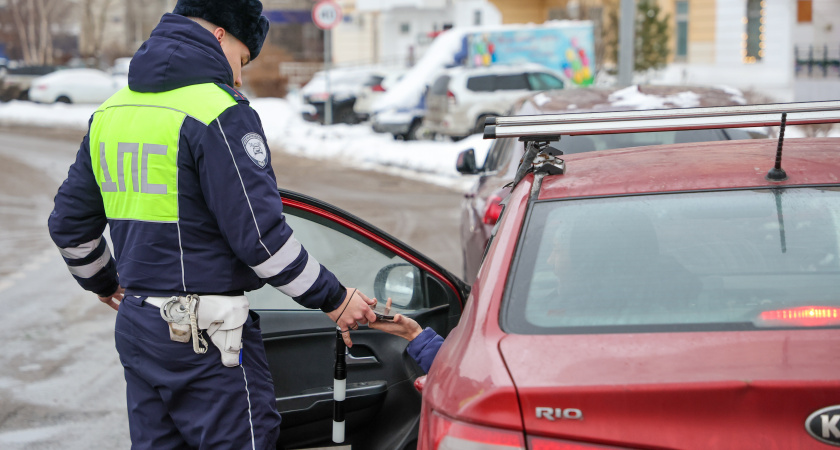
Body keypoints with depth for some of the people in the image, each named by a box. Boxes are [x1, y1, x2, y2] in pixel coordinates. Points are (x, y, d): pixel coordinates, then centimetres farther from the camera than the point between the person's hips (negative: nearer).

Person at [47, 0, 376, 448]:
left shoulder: (110, 112, 11)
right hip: (207, 336, -8)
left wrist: (106, 284, 35)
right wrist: (333, 298, -7)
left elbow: (70, 222, 18)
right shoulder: (218, 114, -15)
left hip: (135, 327, 8)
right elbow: (260, 236, -18)